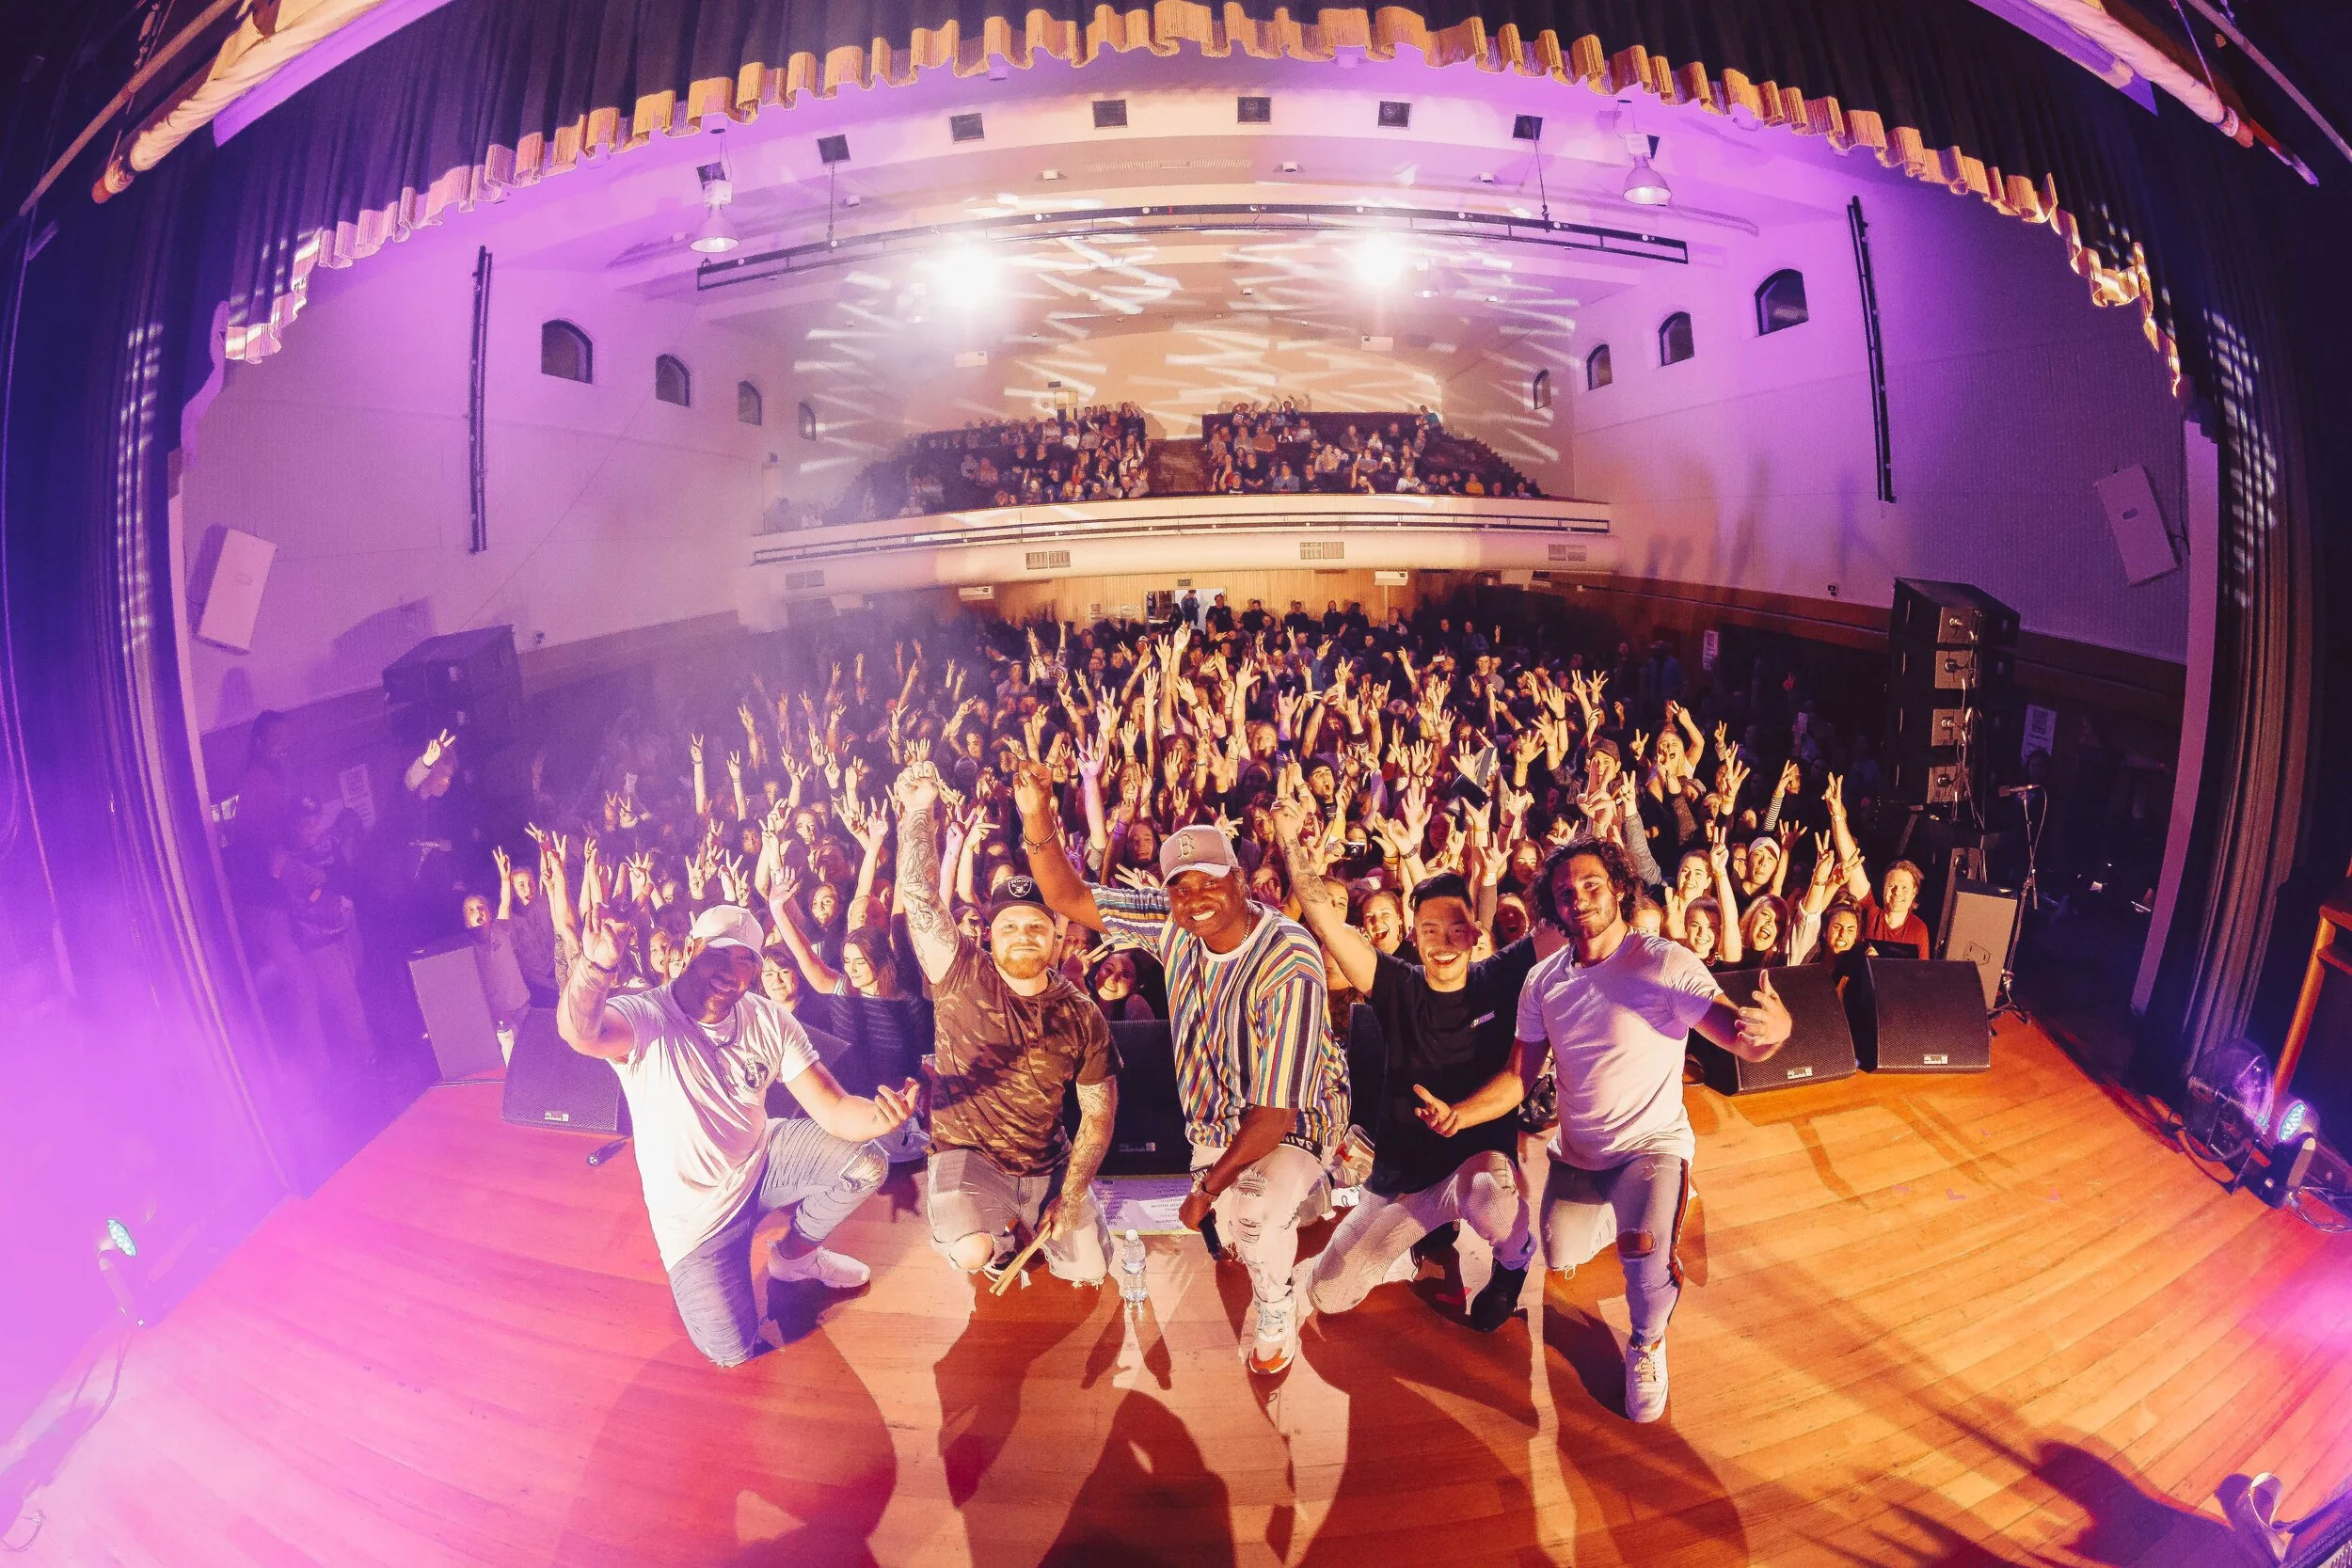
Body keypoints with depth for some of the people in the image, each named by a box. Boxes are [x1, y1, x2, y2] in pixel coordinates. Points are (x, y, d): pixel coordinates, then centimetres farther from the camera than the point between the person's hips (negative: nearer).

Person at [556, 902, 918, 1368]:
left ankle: (795, 1250, 14)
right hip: (693, 1204, -4)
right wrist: (595, 966, -72)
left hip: (761, 1159, 4)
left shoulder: (769, 1021, -12)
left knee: (865, 1164, -15)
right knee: (732, 1351, -11)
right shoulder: (644, 1019, -25)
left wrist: (878, 1115, -39)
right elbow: (580, 1032, -50)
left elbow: (832, 1110, -16)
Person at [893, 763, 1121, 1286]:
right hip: (967, 1155, -2)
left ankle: (1032, 1221, 31)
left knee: (1088, 1272, -2)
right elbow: (921, 900, -24)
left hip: (1049, 1164, 3)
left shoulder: (1080, 1013, -7)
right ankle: (999, 1237, 12)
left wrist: (1072, 1194, -10)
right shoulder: (962, 979, -11)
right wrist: (918, 813, -29)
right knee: (974, 1254, -28)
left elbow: (1099, 1112, -3)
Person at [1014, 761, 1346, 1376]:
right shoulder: (1173, 923, -15)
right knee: (1228, 1237, 15)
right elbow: (1070, 899, -13)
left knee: (1256, 1217, -32)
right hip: (1215, 1114, 6)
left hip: (1294, 1116, -6)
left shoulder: (1288, 964, -33)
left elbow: (1277, 1107, -30)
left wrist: (1210, 1187, -24)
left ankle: (1276, 1317, 0)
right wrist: (1038, 819, -30)